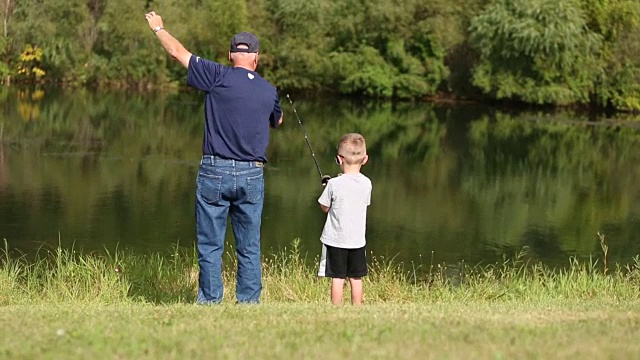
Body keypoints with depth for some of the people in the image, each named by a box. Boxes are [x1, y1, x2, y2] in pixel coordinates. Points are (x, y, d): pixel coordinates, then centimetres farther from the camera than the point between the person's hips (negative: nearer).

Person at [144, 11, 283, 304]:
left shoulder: (219, 77, -5)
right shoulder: (269, 91, 6)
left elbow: (178, 53, 2)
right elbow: (277, 121, 29)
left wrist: (158, 28, 21)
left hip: (215, 171, -3)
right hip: (252, 175, 3)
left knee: (210, 245, 4)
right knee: (249, 247, 8)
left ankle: (210, 302, 5)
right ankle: (249, 302, 9)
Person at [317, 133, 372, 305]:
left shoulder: (334, 184, -14)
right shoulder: (366, 183, -3)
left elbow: (325, 207, -4)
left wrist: (326, 188, 14)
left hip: (336, 239, -3)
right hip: (357, 239, 3)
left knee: (337, 278, 1)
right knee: (356, 279, 10)